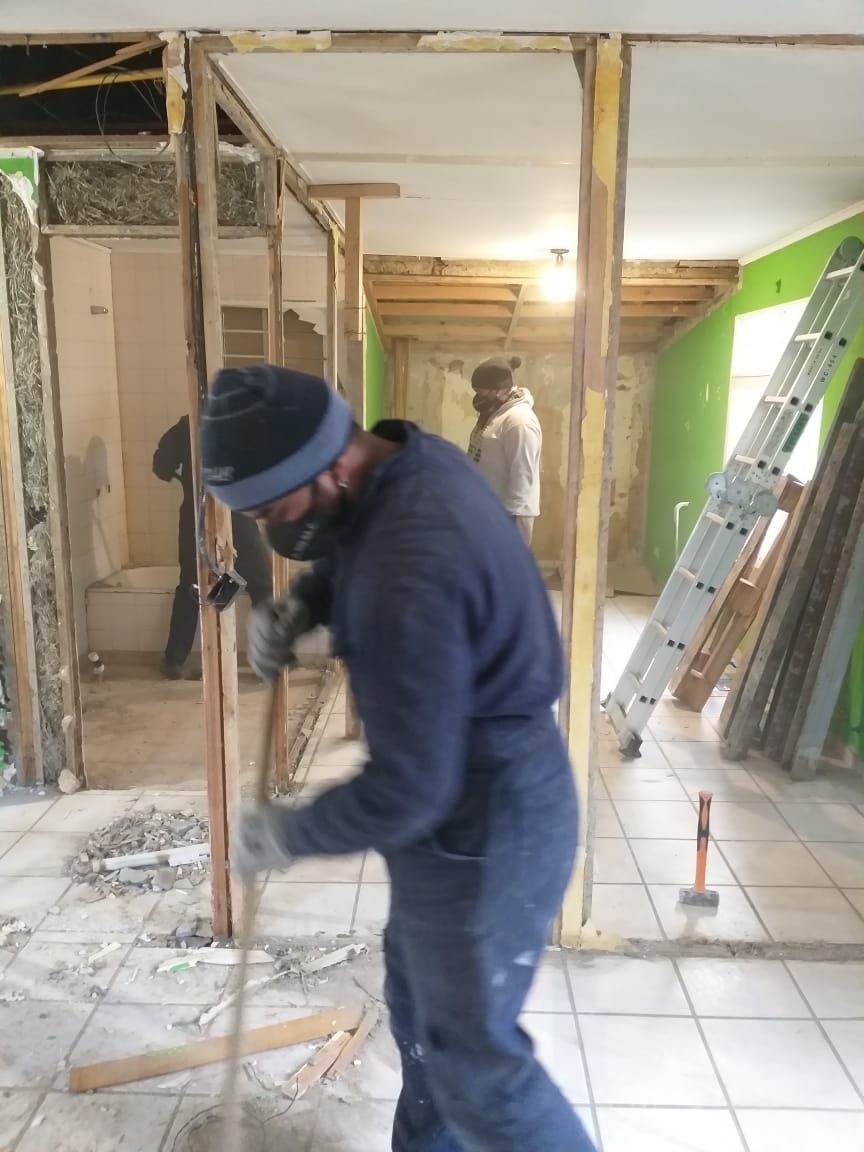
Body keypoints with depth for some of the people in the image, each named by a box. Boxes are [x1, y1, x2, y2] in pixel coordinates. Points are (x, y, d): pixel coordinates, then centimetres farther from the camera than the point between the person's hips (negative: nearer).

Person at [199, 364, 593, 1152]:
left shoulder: (411, 572, -35)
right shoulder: (410, 459, -4)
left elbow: (406, 791, -31)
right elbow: (350, 555, 17)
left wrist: (284, 835, -14)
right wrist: (298, 605, -3)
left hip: (482, 827, -10)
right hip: (472, 793, 10)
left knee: (474, 1055, 12)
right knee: (420, 1002, 27)